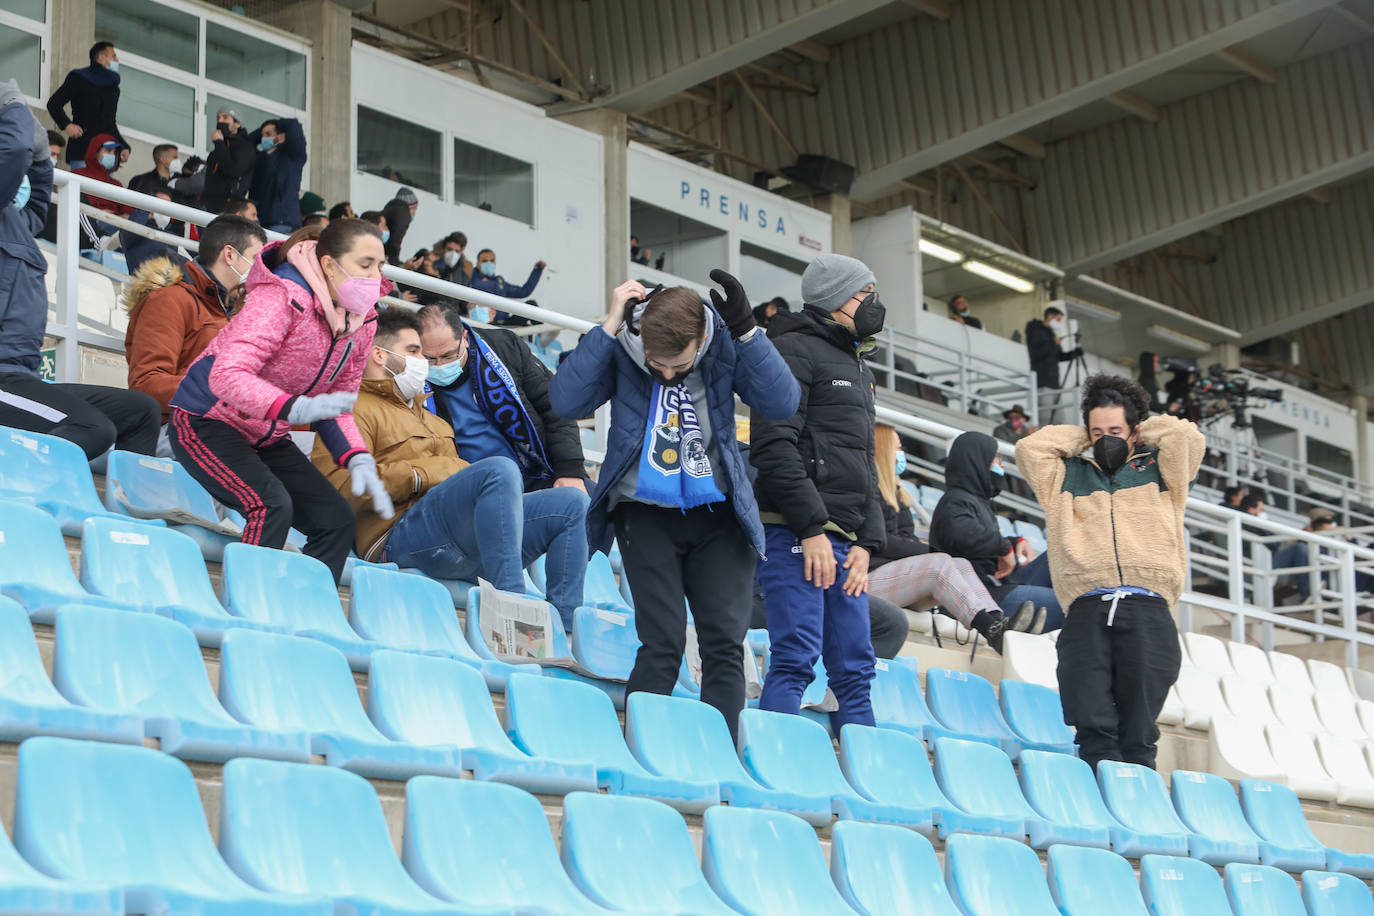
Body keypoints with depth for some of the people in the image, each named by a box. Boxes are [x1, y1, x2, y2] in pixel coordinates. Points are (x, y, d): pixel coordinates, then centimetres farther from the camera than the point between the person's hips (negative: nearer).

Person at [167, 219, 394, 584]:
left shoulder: (362, 320, -1)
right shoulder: (282, 297, -25)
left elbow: (335, 405, 8)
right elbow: (226, 375, -34)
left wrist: (358, 459, -11)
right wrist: (296, 408, -47)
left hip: (267, 439, 8)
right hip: (206, 422, -8)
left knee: (337, 520, -4)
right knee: (272, 506, -30)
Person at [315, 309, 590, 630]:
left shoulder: (424, 413, 39)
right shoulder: (357, 410, 7)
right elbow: (339, 486, -11)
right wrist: (419, 477, -13)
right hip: (405, 534, -10)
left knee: (572, 504, 1)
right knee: (500, 469, -32)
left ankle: (565, 630, -16)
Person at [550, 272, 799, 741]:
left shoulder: (725, 345, -3)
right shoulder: (621, 346, -6)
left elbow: (782, 404, -13)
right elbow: (566, 401, -18)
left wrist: (746, 330, -21)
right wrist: (608, 328, -21)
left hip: (717, 514, 2)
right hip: (646, 513, -2)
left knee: (726, 643, -4)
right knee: (662, 641, -9)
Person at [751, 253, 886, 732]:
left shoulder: (860, 370, 26)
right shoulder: (794, 350, -3)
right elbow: (774, 445, -14)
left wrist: (867, 542, 11)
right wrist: (811, 530, -18)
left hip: (844, 542, 9)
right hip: (796, 535, -9)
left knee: (855, 669, 6)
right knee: (797, 658, -14)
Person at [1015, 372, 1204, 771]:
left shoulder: (1157, 469, 25)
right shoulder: (1069, 475, 28)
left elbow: (1188, 438, 10)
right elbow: (1029, 448, 17)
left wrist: (1142, 430, 25)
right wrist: (1080, 440, 26)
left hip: (1147, 608, -1)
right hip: (1088, 608, 1)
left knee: (1138, 733, -9)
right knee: (1093, 727, -14)